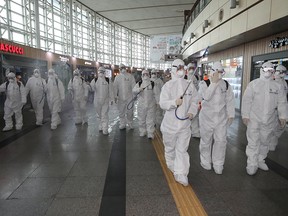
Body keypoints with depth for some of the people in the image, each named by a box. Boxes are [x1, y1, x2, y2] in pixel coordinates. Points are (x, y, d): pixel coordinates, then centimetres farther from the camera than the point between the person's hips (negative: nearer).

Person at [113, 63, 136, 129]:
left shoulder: (130, 76, 4)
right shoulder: (117, 77, 9)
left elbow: (133, 86, 0)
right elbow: (115, 87, 5)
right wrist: (115, 96, -3)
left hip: (129, 97, -2)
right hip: (120, 98, 2)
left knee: (129, 112, 2)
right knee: (121, 112, 7)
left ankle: (130, 124, 17)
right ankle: (122, 124, 19)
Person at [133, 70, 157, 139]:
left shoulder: (152, 83, 3)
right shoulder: (139, 83, 6)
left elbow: (155, 94, 5)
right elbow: (134, 90, -8)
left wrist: (156, 102, 2)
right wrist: (139, 89, -28)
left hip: (151, 105, -1)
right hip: (141, 105, 2)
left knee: (150, 120, -1)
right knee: (142, 119, 10)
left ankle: (150, 133, 4)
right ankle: (142, 132, 25)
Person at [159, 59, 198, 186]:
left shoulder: (190, 86, 2)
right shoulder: (168, 85, -7)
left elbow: (194, 101, 8)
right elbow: (162, 103, -12)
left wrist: (192, 112, -10)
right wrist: (174, 102, -29)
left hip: (184, 124, 1)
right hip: (170, 123, -1)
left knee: (182, 150, 2)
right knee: (170, 147, 17)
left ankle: (180, 174, 11)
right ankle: (171, 165, 42)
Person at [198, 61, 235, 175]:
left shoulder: (226, 84, 5)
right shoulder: (204, 83, -6)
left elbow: (230, 101, 9)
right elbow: (206, 96, -24)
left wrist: (231, 115, 7)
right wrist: (214, 83, -22)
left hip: (221, 118, 3)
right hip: (207, 117, -2)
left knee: (221, 141, 4)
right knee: (206, 141, 10)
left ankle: (218, 165, 21)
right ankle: (206, 162, 31)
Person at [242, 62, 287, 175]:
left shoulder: (278, 86, 7)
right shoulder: (253, 84, -2)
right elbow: (246, 100, -5)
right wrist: (245, 115, -10)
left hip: (269, 120, 4)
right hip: (254, 119, -3)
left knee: (265, 141, 15)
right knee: (253, 142, -1)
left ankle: (260, 160, 32)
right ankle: (252, 164, 10)